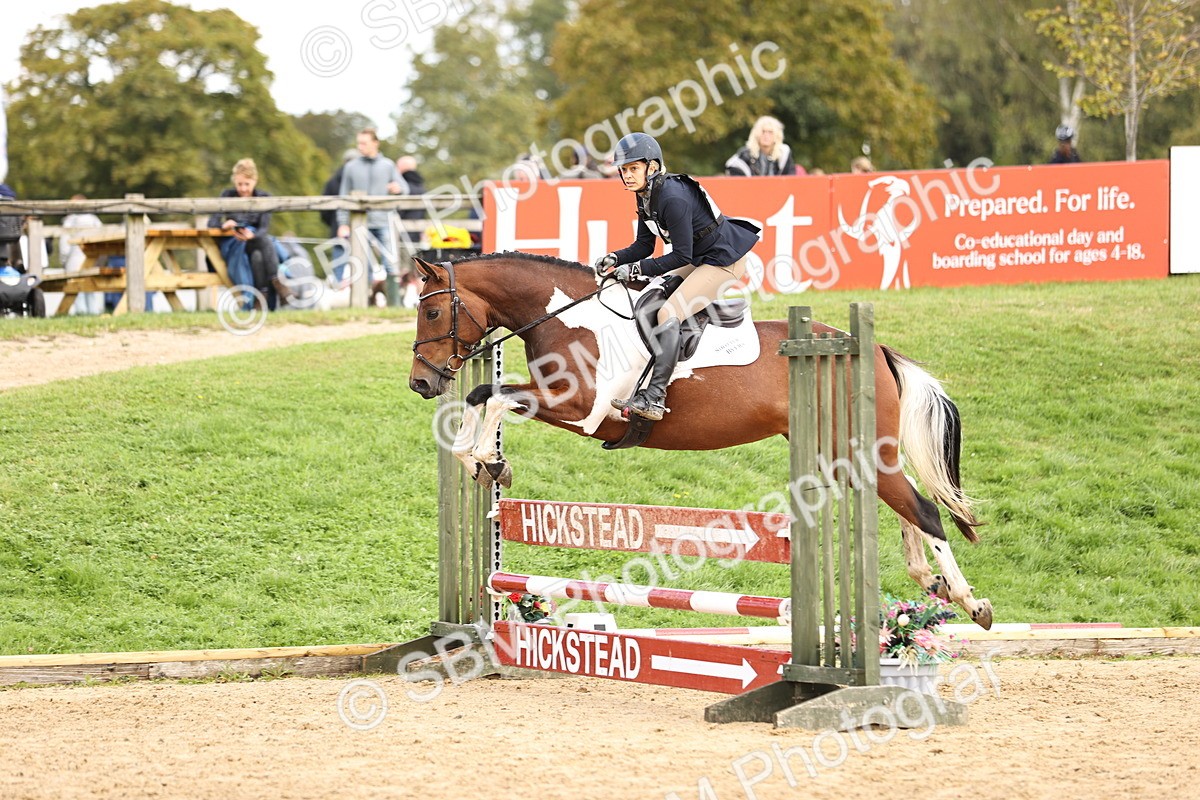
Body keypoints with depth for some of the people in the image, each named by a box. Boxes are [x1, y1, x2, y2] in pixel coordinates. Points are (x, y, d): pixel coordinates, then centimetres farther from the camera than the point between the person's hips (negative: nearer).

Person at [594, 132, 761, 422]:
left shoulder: (673, 198, -26)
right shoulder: (645, 196, 4)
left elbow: (682, 256, -25)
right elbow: (644, 245, 10)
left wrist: (638, 269, -23)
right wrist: (615, 259, -7)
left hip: (724, 262, -11)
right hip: (701, 259, 11)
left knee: (668, 314, -21)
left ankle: (654, 398, -26)